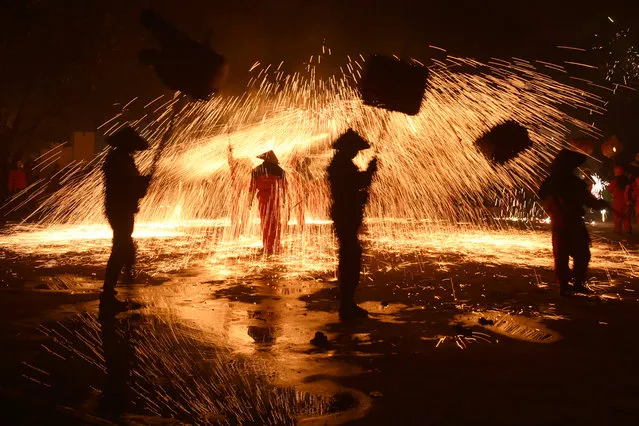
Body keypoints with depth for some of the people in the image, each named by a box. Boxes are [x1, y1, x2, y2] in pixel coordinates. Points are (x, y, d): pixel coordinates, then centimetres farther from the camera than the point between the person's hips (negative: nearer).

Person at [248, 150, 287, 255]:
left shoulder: (256, 170, 0)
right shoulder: (279, 171, 1)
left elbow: (252, 187, -1)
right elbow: (284, 187, 5)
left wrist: (250, 201, 3)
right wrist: (284, 200, 13)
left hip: (263, 200, 0)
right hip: (276, 200, 0)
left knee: (265, 224, 8)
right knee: (276, 224, 9)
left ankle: (267, 247, 8)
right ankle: (275, 247, 9)